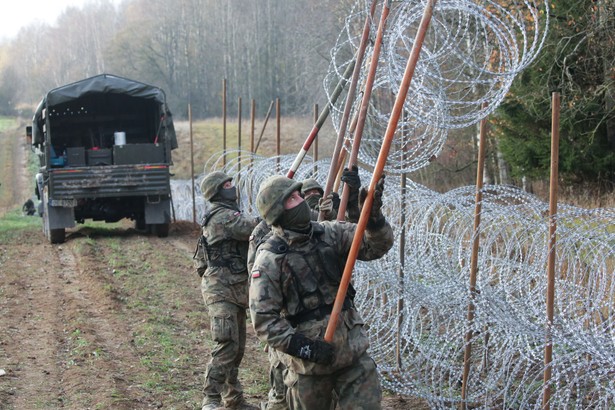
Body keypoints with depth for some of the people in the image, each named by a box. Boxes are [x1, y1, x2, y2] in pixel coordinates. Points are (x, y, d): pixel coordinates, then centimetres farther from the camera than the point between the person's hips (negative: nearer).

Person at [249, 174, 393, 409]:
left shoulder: (329, 233, 3)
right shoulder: (269, 260, -12)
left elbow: (376, 246, -3)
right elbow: (262, 318, -14)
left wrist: (373, 217, -22)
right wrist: (302, 347, -19)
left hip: (352, 348, 4)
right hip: (308, 362, -4)